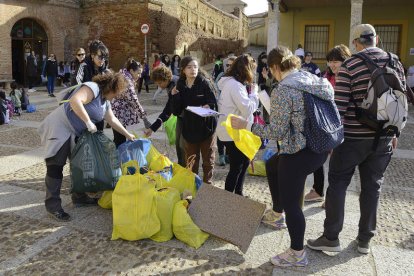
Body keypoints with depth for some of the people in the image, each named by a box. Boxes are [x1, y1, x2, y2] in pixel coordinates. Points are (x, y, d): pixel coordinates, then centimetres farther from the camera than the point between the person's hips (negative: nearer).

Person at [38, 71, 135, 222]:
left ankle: (79, 197, 26)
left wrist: (127, 134, 25)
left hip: (75, 133, 10)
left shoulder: (105, 101, 12)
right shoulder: (92, 88, -18)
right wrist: (88, 122, -32)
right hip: (59, 128, -10)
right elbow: (75, 100, -35)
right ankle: (53, 206, -1)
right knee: (56, 167, -7)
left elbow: (112, 120, 23)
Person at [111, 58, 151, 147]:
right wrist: (145, 119, -26)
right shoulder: (127, 80, -20)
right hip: (119, 114, -10)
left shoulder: (124, 76, 11)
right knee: (120, 141, -5)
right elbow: (134, 101, -26)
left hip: (118, 112, 10)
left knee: (118, 140, 16)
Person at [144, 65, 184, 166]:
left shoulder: (175, 86, -31)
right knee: (178, 143, 14)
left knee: (183, 145, -7)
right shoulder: (171, 80, -2)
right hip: (180, 116, 9)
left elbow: (167, 111, -32)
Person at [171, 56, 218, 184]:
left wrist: (208, 107, -33)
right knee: (190, 163, 15)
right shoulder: (180, 86, 1)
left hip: (206, 128, -3)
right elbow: (176, 111, 0)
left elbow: (214, 104, -12)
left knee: (208, 161, 10)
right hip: (189, 129, 3)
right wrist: (174, 97, -14)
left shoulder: (205, 83, -10)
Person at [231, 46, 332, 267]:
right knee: (272, 165, 30)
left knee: (290, 202, 8)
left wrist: (247, 125, -9)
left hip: (299, 154, -9)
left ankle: (297, 254, 25)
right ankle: (276, 213, 46)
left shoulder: (283, 91, -18)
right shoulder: (315, 79, 6)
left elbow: (277, 132, -17)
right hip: (320, 148, 9)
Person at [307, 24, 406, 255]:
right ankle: (365, 240, 23)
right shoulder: (396, 64, 4)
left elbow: (340, 105, -14)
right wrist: (394, 133, 18)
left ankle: (331, 238, 12)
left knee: (338, 184, 7)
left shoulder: (349, 66, -11)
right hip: (383, 138, 4)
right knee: (372, 187, 12)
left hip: (353, 137, -4)